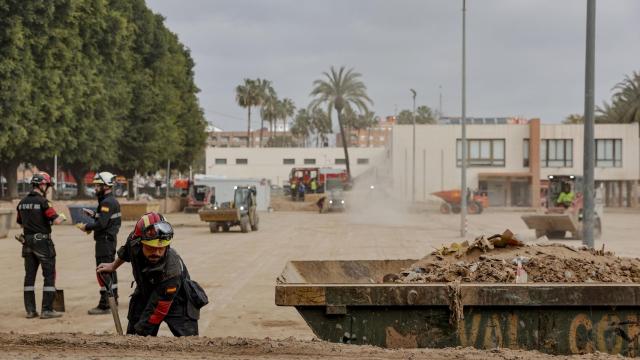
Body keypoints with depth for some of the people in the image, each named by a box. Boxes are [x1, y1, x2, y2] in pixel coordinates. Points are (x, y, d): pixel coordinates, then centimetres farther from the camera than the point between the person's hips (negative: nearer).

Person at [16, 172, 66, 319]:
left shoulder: (22, 203, 8)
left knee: (29, 276, 10)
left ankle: (30, 310, 11)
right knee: (49, 275, 0)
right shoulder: (42, 202, -15)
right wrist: (62, 217, 1)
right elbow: (56, 221, -19)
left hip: (28, 242, 7)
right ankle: (47, 310, -3)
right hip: (43, 241, -7)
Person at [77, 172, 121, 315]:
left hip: (104, 240, -11)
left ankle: (104, 305, -9)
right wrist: (95, 214, 14)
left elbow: (101, 224, -24)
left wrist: (86, 227, -13)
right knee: (111, 270, 17)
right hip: (111, 238, 11)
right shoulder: (113, 201, 14)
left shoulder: (107, 202, -18)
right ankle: (113, 300, 26)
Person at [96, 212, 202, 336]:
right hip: (145, 294, 5)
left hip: (175, 301, -5)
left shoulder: (171, 271, -39)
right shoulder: (134, 241, -25)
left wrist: (139, 332, -29)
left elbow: (157, 310, -33)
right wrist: (113, 266, 19)